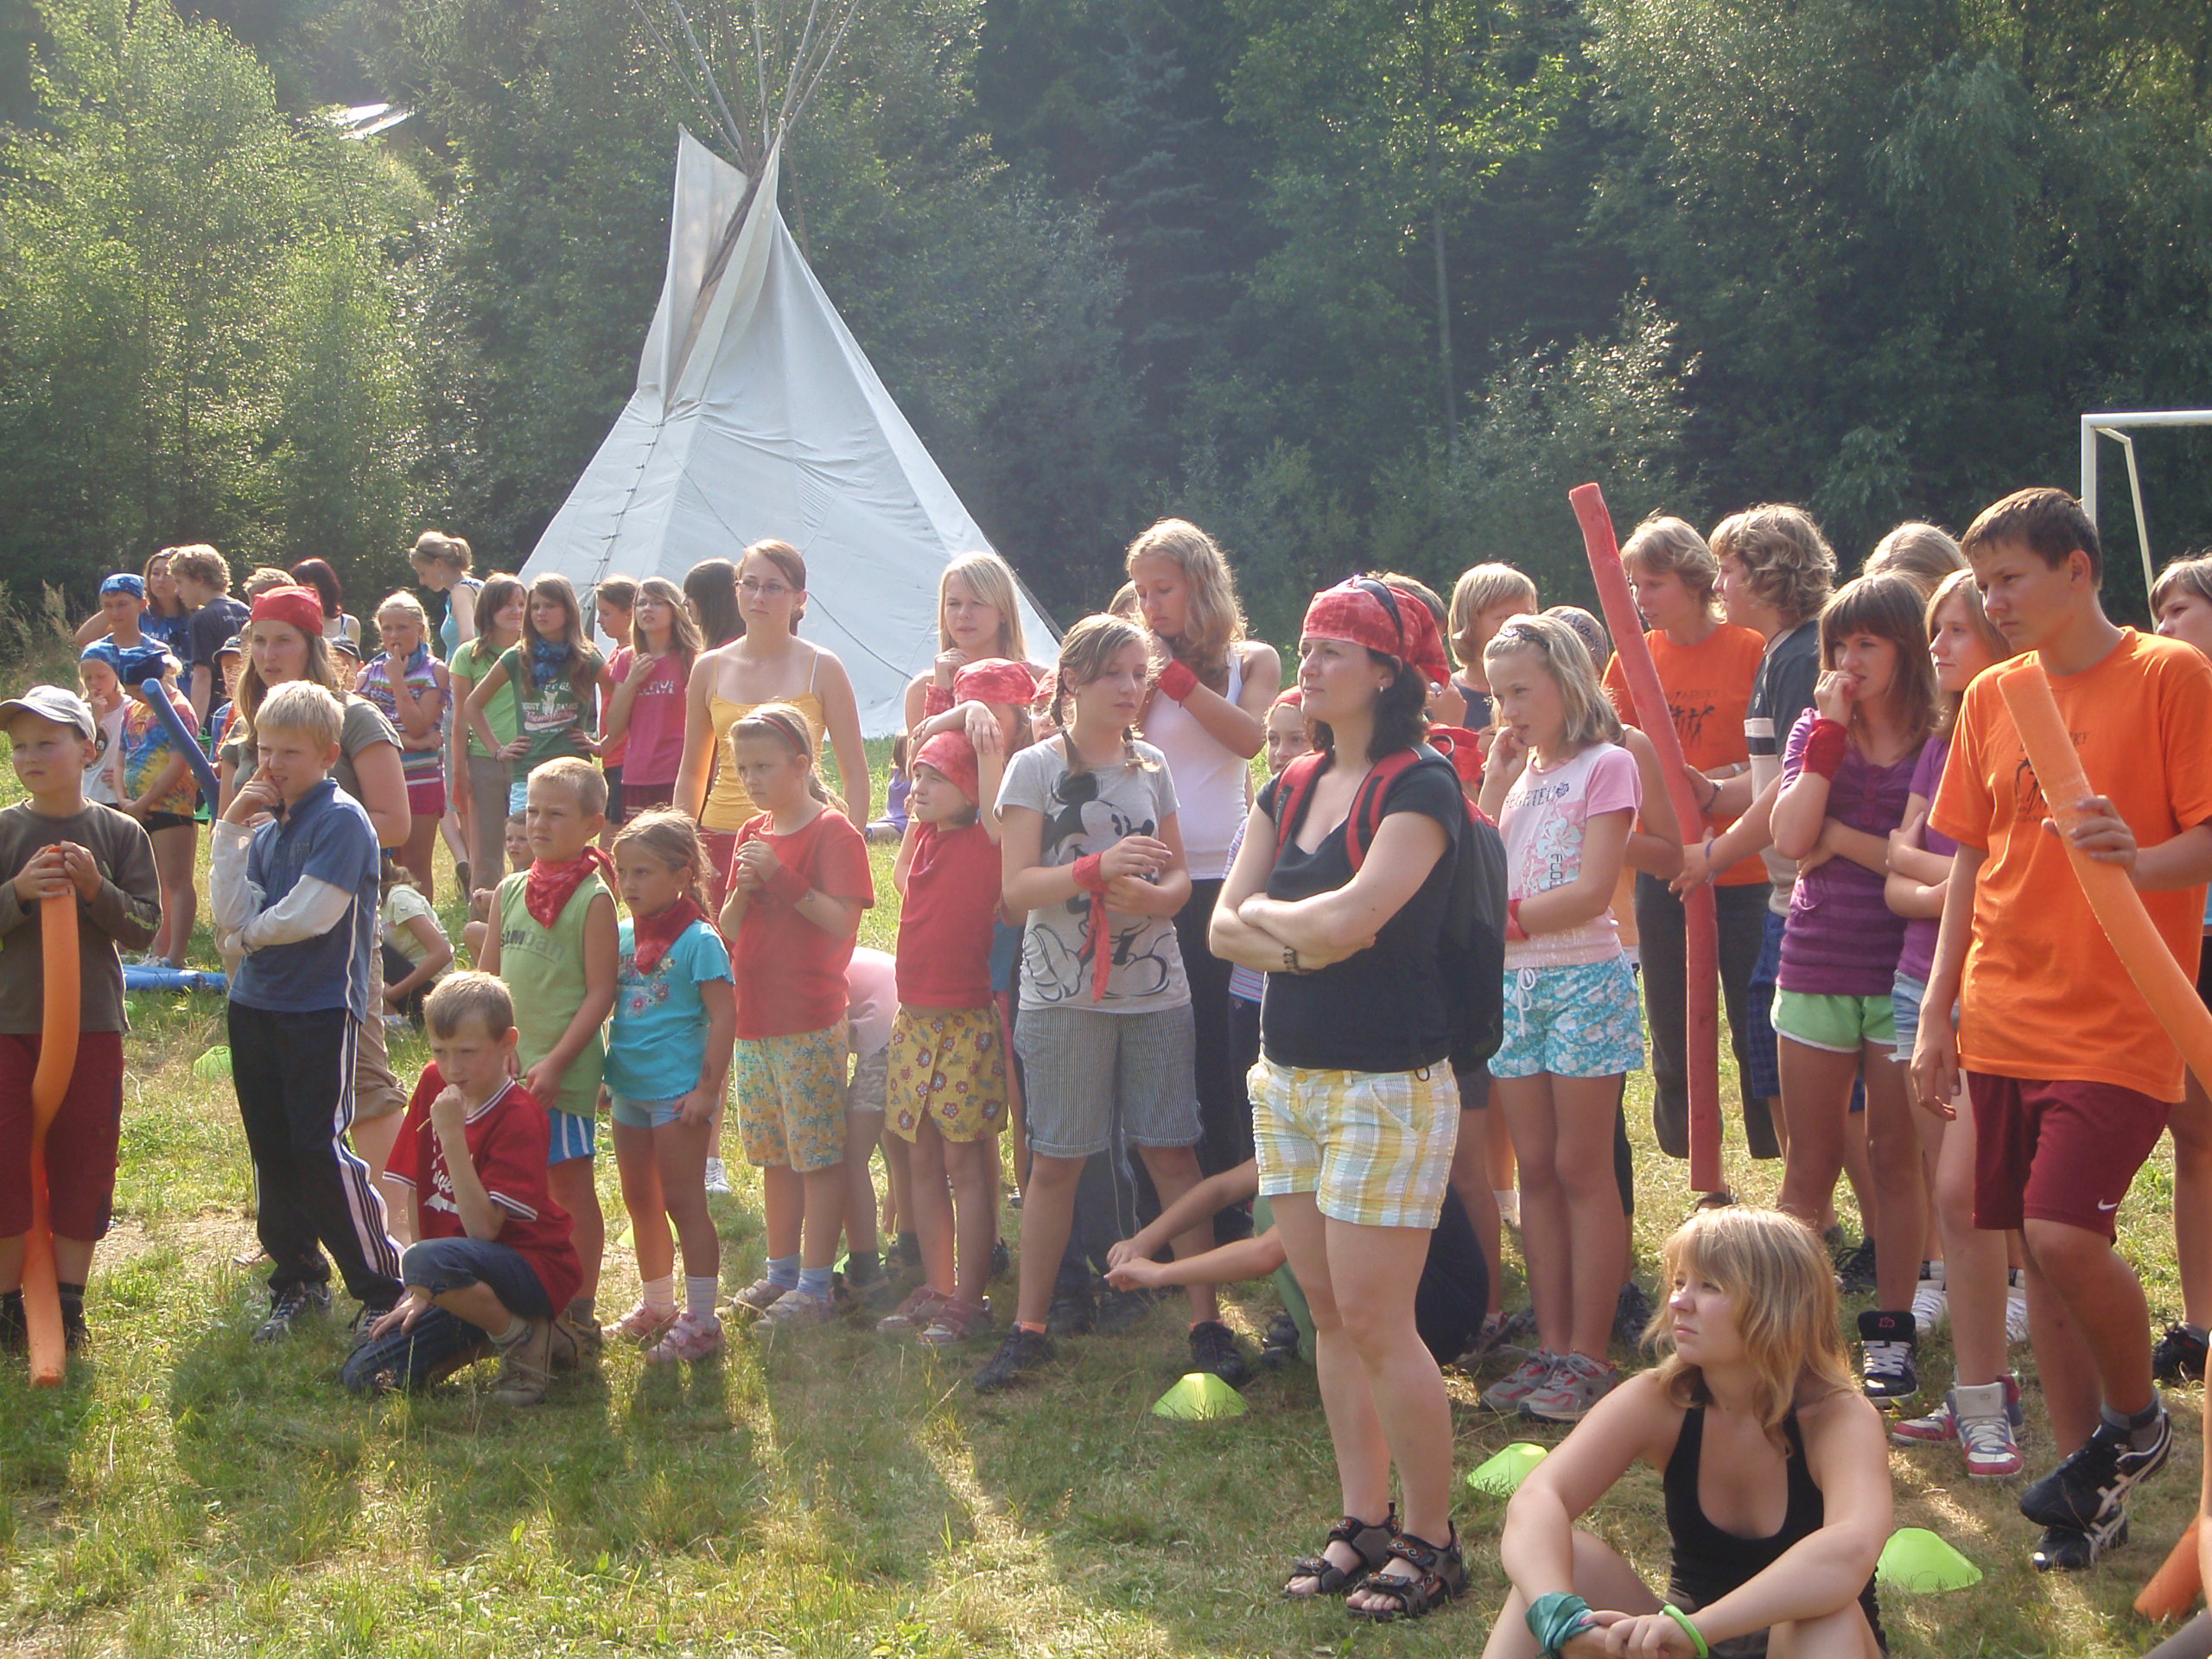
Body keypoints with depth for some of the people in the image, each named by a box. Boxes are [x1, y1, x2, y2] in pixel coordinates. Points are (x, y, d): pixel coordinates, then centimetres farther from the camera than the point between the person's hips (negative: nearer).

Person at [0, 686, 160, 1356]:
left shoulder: (119, 833, 0)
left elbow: (145, 928, -2)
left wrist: (97, 891, -18)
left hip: (93, 1023, 0)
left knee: (83, 1162, 6)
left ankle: (68, 1301, 18)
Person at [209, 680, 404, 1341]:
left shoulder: (341, 820, -11)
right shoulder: (266, 826, 11)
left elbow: (311, 915, -20)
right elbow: (231, 914, 0)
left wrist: (247, 935, -3)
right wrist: (230, 829, -6)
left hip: (321, 1008, -8)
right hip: (255, 1007, 8)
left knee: (321, 1151, -9)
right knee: (272, 1152, 12)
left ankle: (384, 1290, 0)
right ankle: (297, 1281, 24)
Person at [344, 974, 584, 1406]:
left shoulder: (518, 1117, -18)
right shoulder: (434, 1084, 3)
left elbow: (483, 1228, -26)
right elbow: (415, 1194, 5)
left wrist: (454, 1135, -30)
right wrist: (418, 1295, -1)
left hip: (532, 1267, -7)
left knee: (431, 1261, -38)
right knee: (362, 1376, -7)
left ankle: (523, 1340, -12)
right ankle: (484, 1337, 12)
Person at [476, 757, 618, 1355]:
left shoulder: (593, 899, -9)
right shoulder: (510, 891, 9)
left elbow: (600, 993, -12)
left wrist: (554, 1063, -17)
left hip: (564, 1071, -6)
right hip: (506, 1065, 6)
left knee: (570, 1184, 1)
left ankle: (579, 1312, 9)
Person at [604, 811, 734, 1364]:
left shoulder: (698, 940, -14)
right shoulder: (624, 936, 7)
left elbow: (723, 1017, -15)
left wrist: (707, 1088, -18)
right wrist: (607, 1073, 13)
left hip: (679, 1090, -7)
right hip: (630, 1088, 7)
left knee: (682, 1203, -3)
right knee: (640, 1200, 16)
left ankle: (701, 1320, 4)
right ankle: (656, 1303, 32)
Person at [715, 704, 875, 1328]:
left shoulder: (833, 833, -9)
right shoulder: (752, 833, 13)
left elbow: (842, 921, -18)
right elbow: (730, 930, 13)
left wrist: (782, 878, -21)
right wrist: (743, 890, -7)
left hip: (810, 1023, -7)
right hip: (755, 1019, 7)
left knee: (819, 1157, -3)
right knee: (775, 1156, 15)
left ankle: (815, 1287, 2)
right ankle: (781, 1272, 25)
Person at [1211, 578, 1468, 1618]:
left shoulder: (1420, 789, -11)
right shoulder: (1290, 792, 12)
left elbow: (1347, 916, -23)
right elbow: (1225, 926, 6)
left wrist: (1270, 912, -4)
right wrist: (1298, 943, -13)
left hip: (1387, 1082, -8)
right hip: (1288, 1074, 8)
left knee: (1375, 1319, -7)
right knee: (1327, 1311, 11)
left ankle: (1431, 1542, 6)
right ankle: (1364, 1521, 20)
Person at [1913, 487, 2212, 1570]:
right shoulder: (1991, 699, 10)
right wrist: (1937, 1014, 11)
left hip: (2116, 1024, -6)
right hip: (2006, 1022, 6)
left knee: (2068, 1234, -16)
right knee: (2037, 1248, 7)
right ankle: (2090, 1482, 19)